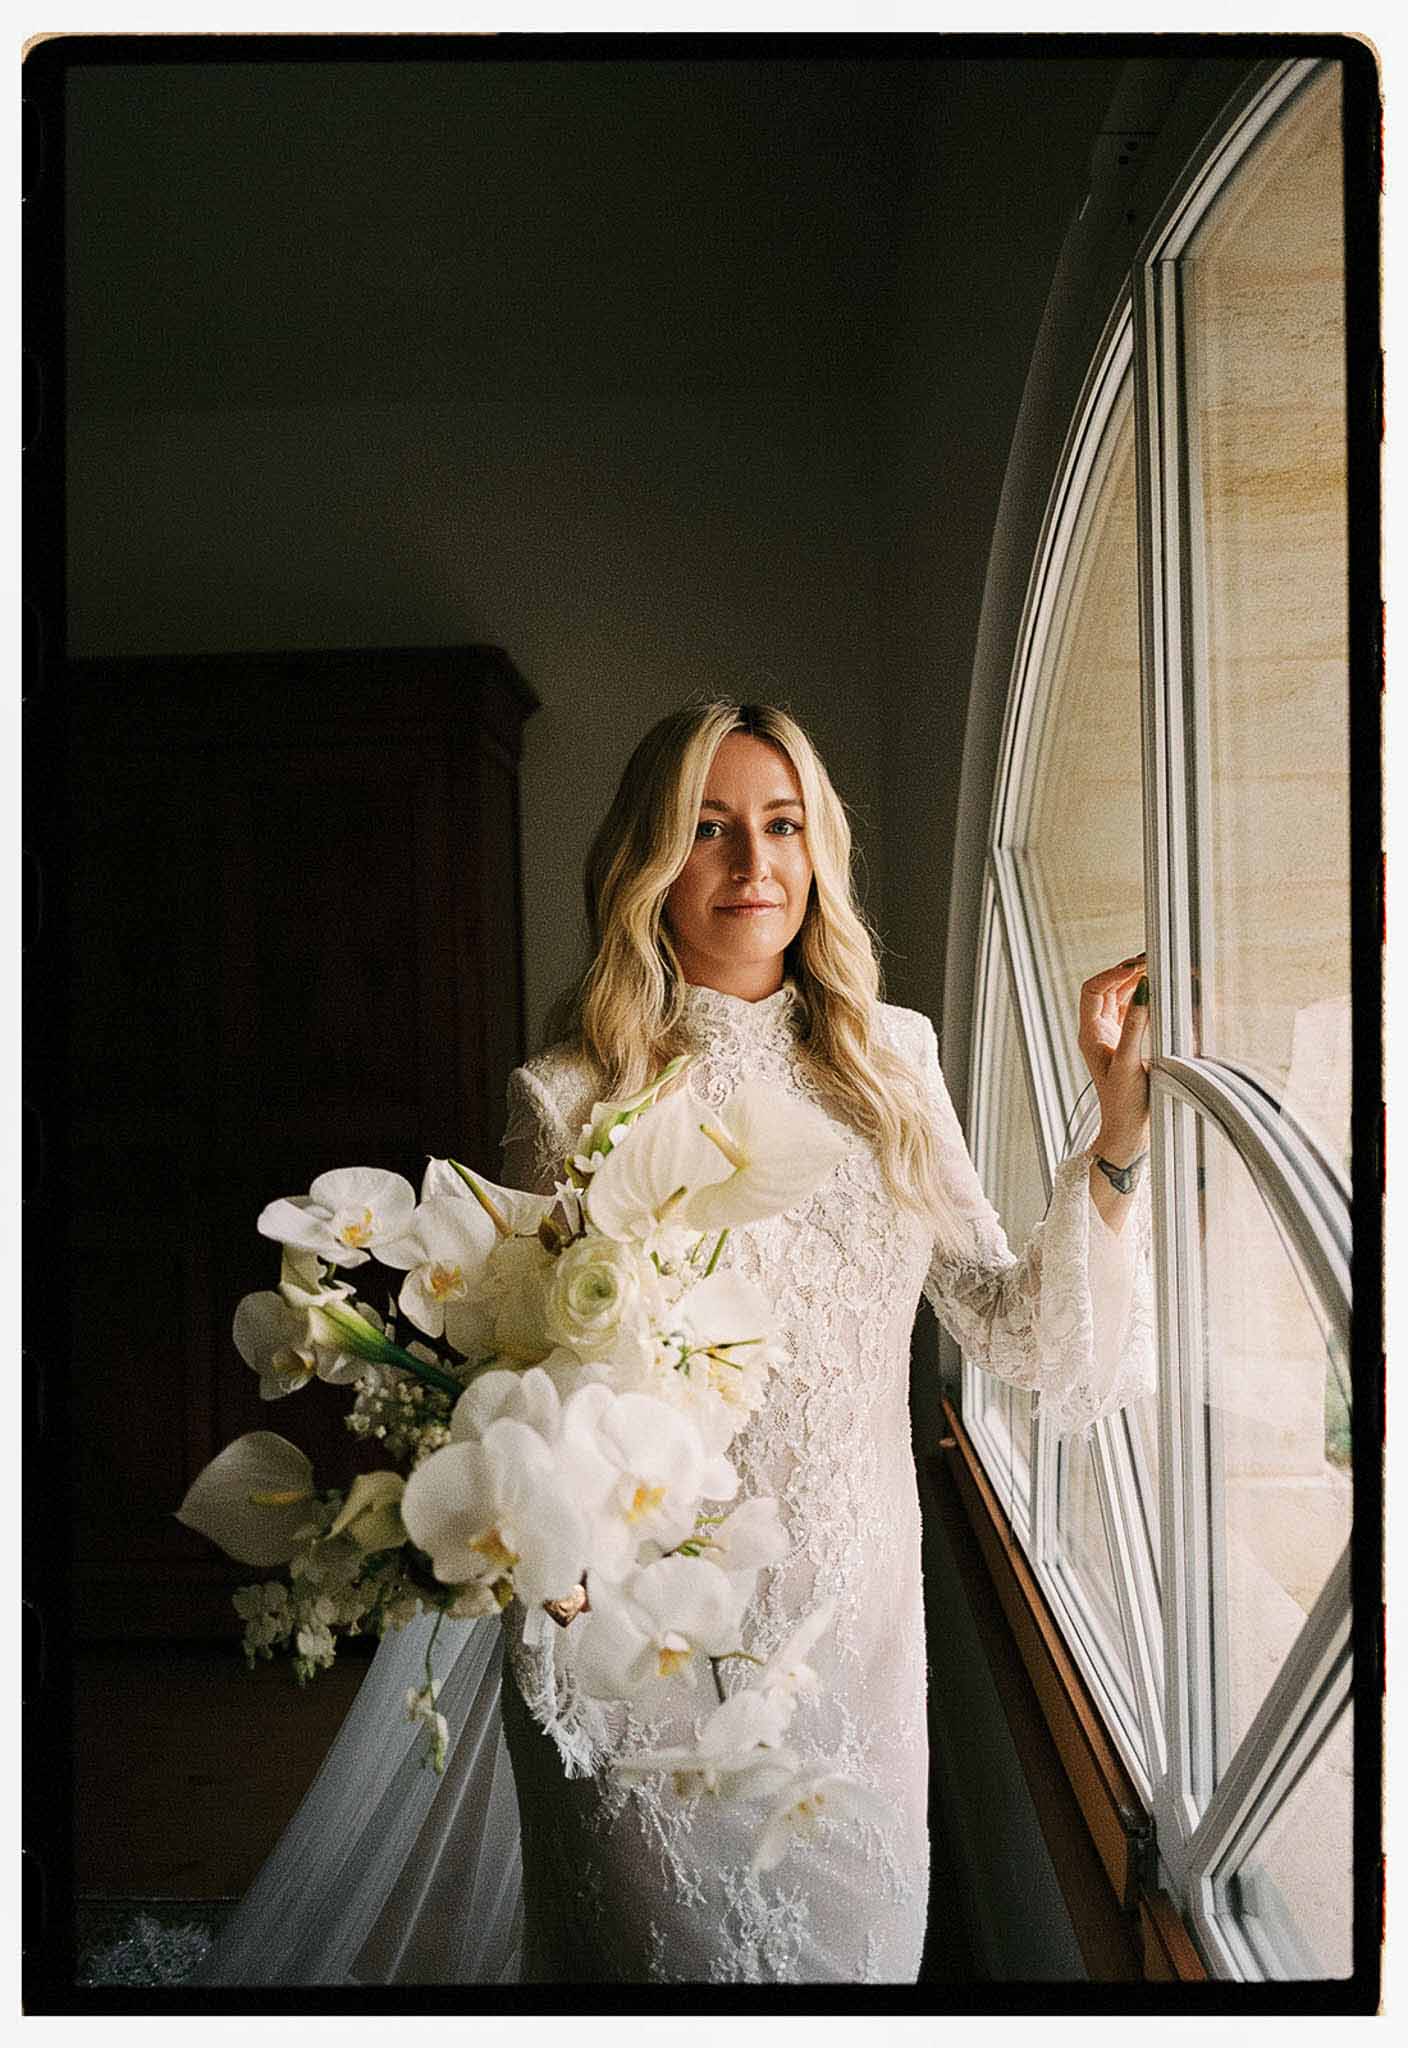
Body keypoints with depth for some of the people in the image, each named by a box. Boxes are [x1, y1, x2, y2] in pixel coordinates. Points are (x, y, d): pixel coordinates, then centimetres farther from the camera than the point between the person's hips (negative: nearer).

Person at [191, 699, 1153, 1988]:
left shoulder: (892, 1063, 2)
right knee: (683, 1942, 10)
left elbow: (1013, 1335, 1)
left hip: (857, 1615, 4)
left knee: (861, 1940, 20)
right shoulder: (573, 1100, -10)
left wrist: (1122, 1133, -9)